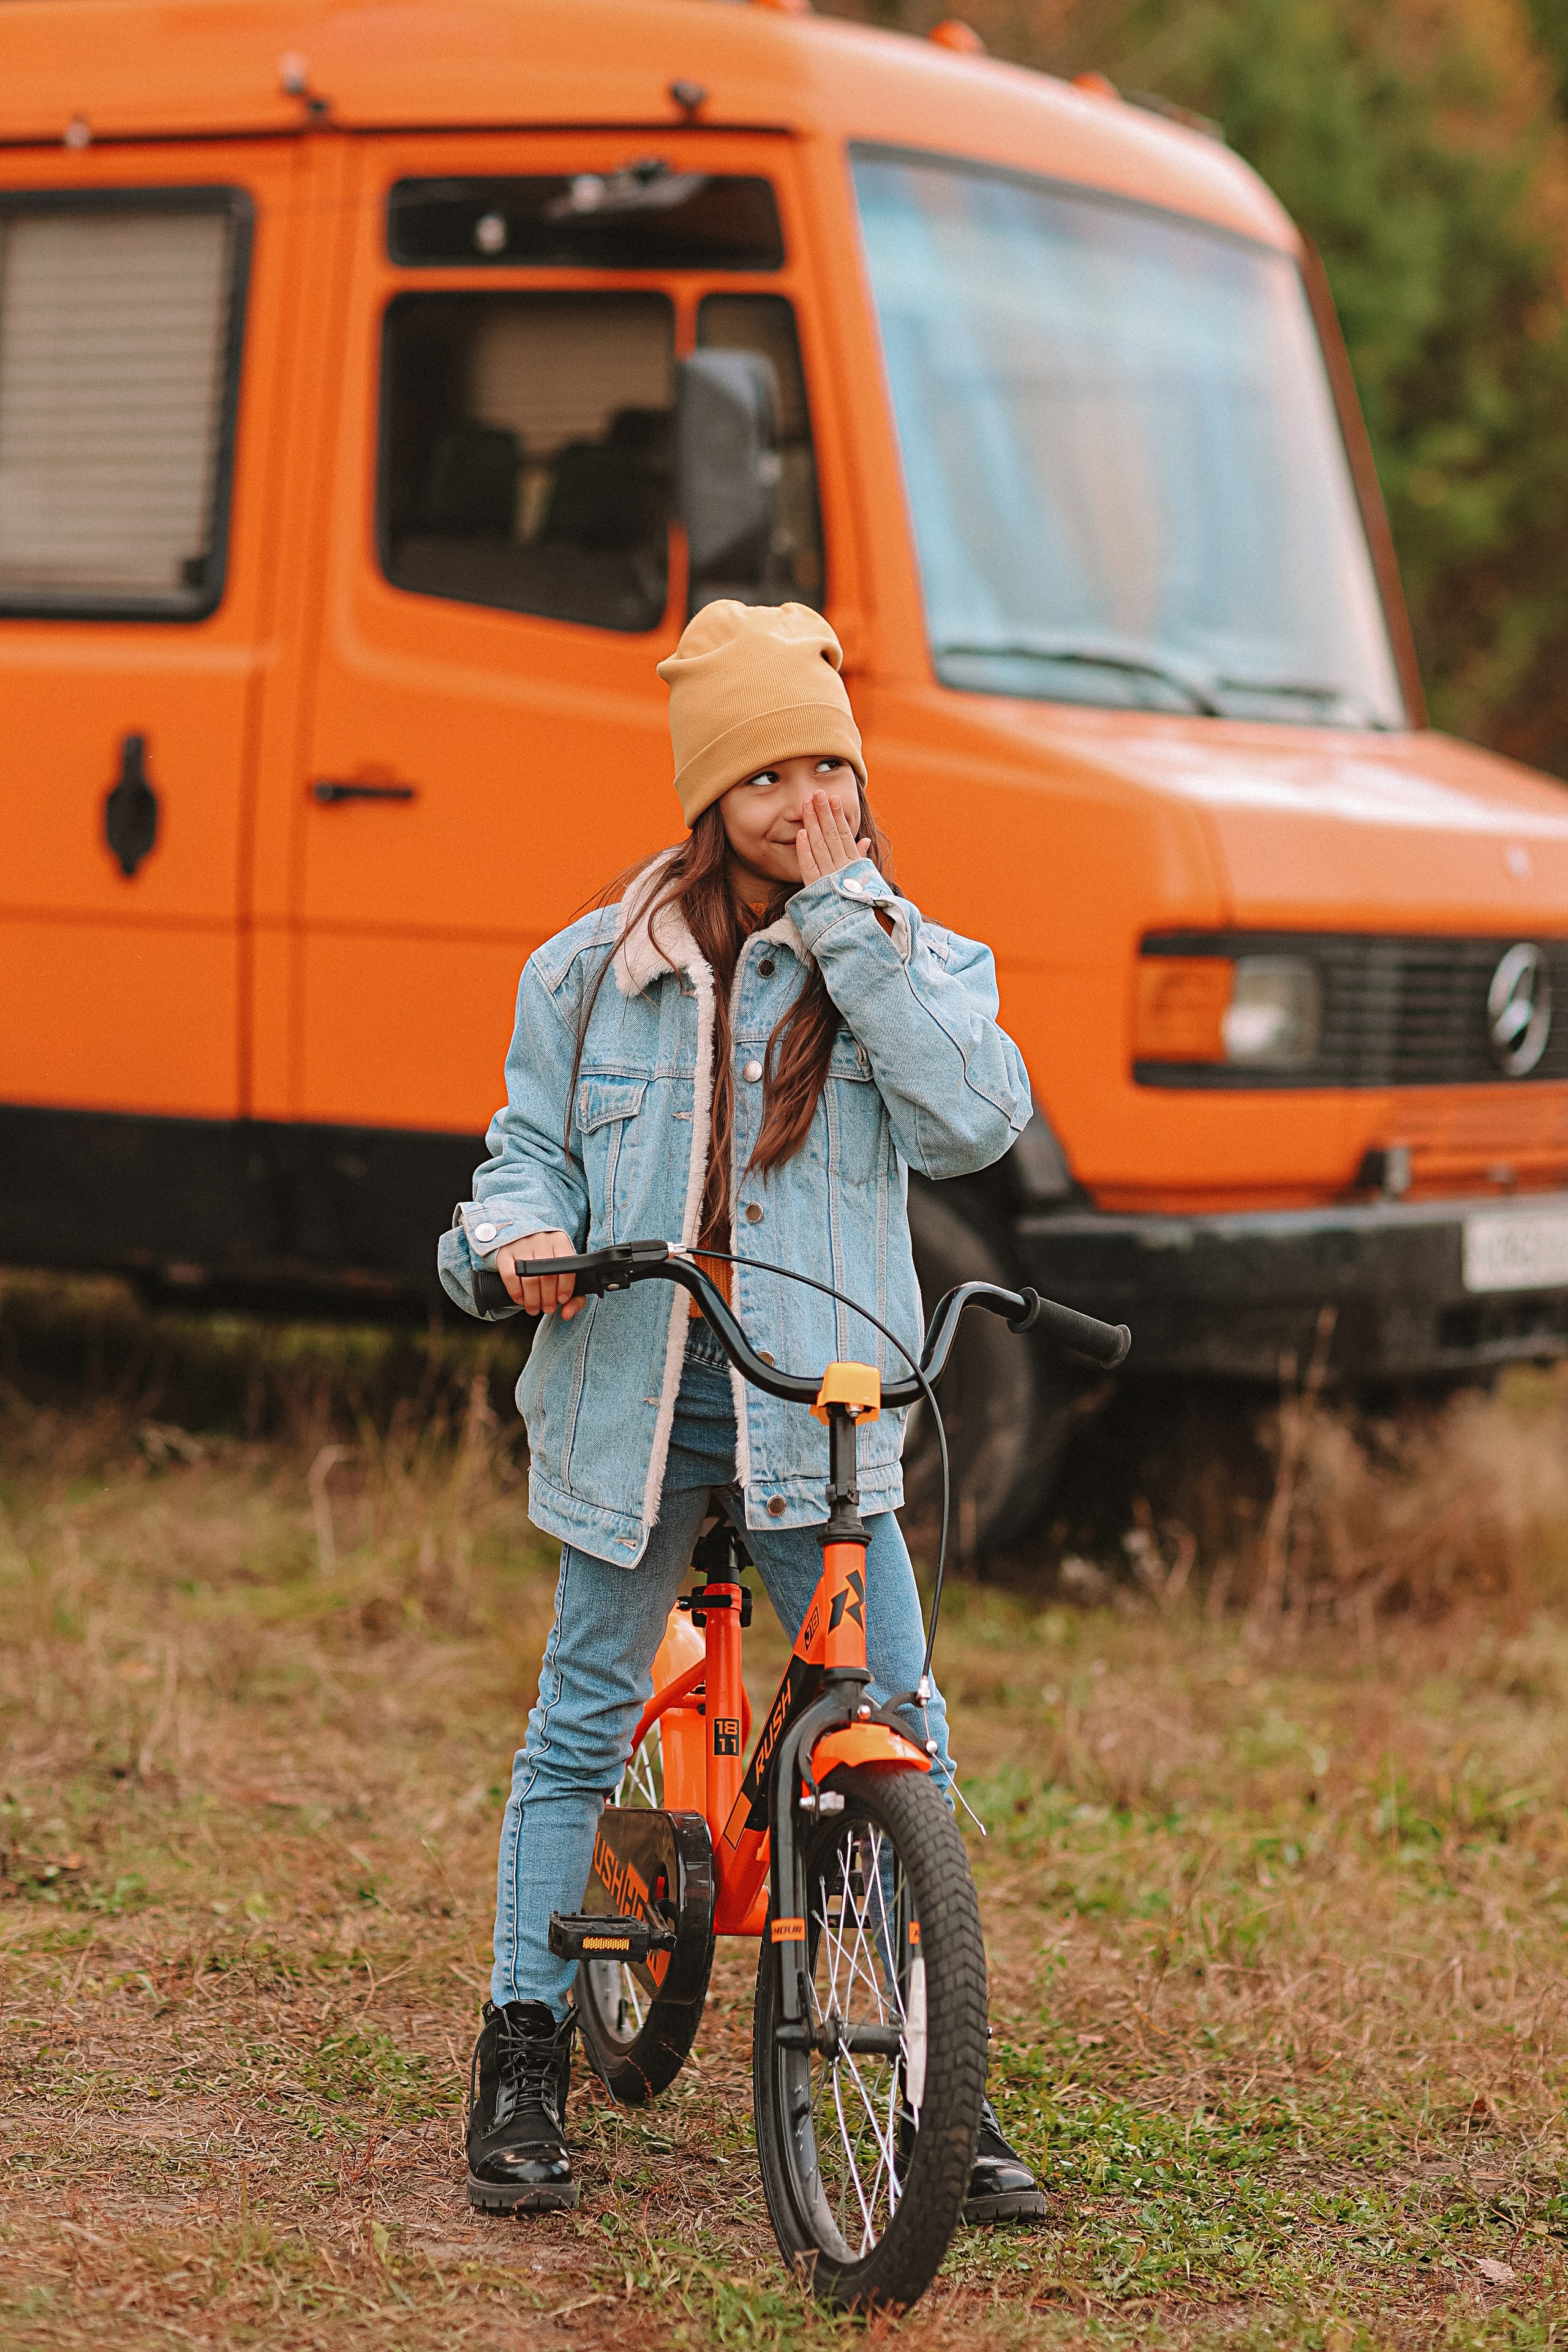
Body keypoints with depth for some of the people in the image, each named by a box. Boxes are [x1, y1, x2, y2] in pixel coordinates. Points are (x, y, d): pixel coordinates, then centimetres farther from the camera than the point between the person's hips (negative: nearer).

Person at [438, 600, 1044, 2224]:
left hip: (826, 1406, 0)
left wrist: (850, 919, -13)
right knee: (583, 1724, 7)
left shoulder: (914, 962, 4)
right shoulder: (596, 972, 6)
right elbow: (530, 1148, 11)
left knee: (895, 1738, -4)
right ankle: (523, 2060, 19)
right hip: (635, 1386, 1)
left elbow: (973, 1122, -14)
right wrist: (524, 1236, -13)